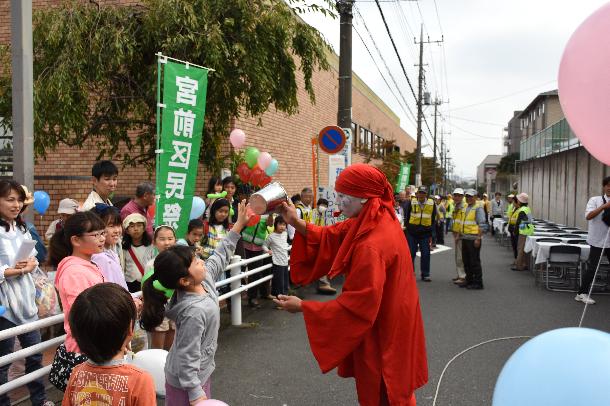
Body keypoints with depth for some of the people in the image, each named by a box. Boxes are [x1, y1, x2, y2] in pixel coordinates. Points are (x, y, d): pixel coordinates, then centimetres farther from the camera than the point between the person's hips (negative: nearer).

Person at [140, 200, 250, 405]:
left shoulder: (203, 279, -8)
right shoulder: (194, 312, -33)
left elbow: (220, 256, 7)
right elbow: (188, 358, -27)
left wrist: (239, 225, 8)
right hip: (187, 381, -9)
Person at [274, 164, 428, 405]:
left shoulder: (372, 246, -33)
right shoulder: (374, 220, -4)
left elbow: (357, 305, -30)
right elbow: (332, 237, 2)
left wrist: (303, 307, -24)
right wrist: (296, 223, -11)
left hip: (381, 333, -9)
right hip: (384, 322, 9)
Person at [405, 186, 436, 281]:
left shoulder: (432, 203, 3)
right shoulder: (412, 202, 0)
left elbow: (433, 219, 8)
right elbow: (406, 217, 7)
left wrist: (431, 233, 5)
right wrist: (408, 229, 2)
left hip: (425, 233, 1)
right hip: (412, 233, -1)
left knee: (426, 255, 3)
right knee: (411, 254, 4)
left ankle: (425, 274, 13)